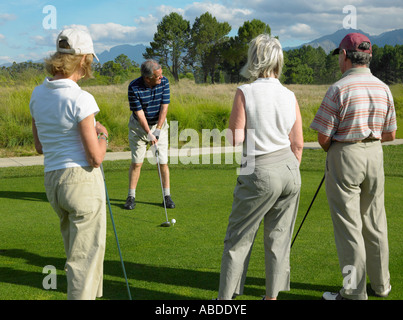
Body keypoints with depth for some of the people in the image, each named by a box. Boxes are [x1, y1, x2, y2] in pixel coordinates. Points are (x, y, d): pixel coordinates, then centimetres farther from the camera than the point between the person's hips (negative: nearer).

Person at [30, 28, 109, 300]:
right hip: (83, 179, -8)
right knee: (85, 257, 2)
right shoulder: (81, 99, -17)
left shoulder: (38, 94, 6)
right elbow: (96, 157, -16)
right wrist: (102, 136, 5)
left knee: (77, 252, 22)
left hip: (52, 180, 8)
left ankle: (92, 295, 36)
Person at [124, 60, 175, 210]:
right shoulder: (134, 87, -21)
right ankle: (131, 196, 8)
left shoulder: (164, 82, -14)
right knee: (136, 162, -2)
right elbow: (139, 113, -19)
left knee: (163, 161, -2)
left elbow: (164, 107, -12)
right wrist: (149, 133, -22)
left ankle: (167, 196, 6)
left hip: (159, 125, 2)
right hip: (139, 126, -2)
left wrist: (158, 129, -17)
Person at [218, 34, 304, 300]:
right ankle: (272, 296, 20)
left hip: (260, 173, -5)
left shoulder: (245, 93, -11)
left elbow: (236, 140, -12)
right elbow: (298, 144, 7)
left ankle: (226, 299, 12)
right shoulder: (290, 96, 3)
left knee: (239, 239, 6)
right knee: (279, 238, 13)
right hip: (289, 169, 5)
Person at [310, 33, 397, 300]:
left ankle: (355, 292, 5)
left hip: (345, 157, -6)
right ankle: (381, 284, 27)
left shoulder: (339, 89, -15)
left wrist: (330, 150, 8)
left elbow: (324, 137, -13)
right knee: (375, 223, 16)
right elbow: (390, 134, 9)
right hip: (375, 156, 6)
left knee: (349, 227, 0)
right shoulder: (383, 88, 4)